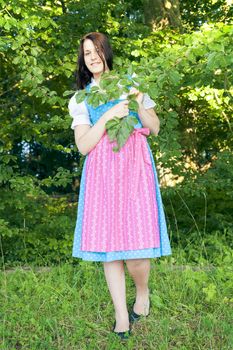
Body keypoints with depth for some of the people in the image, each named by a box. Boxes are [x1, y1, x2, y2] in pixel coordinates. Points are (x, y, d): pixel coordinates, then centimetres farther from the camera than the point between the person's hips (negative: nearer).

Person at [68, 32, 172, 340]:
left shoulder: (130, 84, 12)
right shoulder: (80, 99, 12)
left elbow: (155, 128, 10)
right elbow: (83, 145, 0)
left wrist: (138, 104, -6)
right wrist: (108, 116, -11)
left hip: (134, 167, -1)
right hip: (102, 172, 2)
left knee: (135, 248, -10)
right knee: (107, 242, 0)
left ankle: (143, 291, 22)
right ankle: (121, 316, 13)